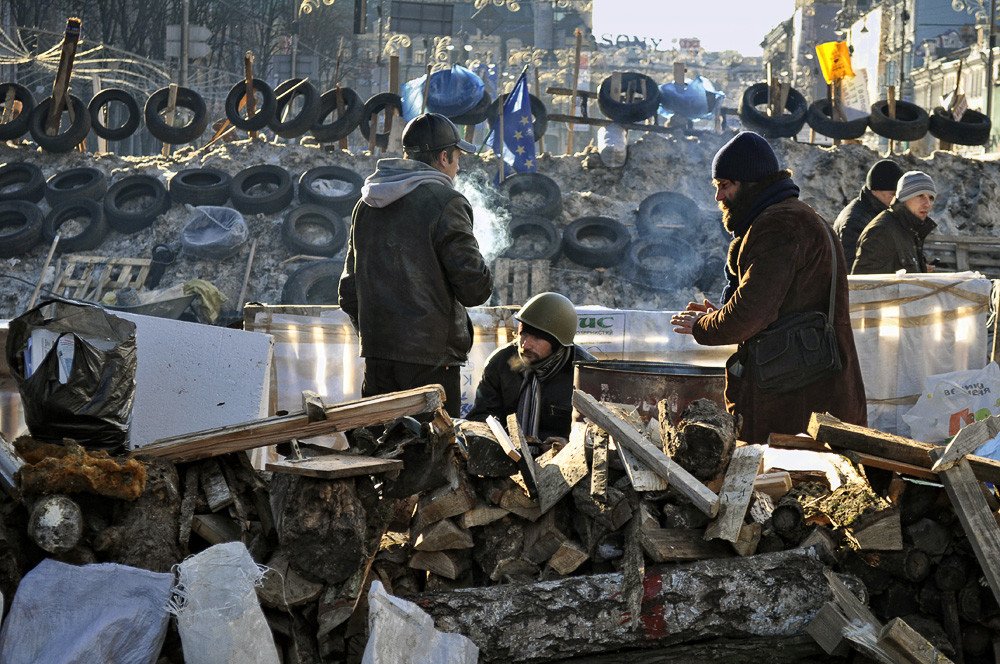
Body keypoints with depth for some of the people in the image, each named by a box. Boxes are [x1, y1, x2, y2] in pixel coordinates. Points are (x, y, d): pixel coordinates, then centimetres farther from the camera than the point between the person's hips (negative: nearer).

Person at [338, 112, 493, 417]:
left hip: (376, 357, 7)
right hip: (431, 357, -7)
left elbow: (348, 293, 16)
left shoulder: (366, 206, 13)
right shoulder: (445, 203, -9)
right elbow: (475, 289, -11)